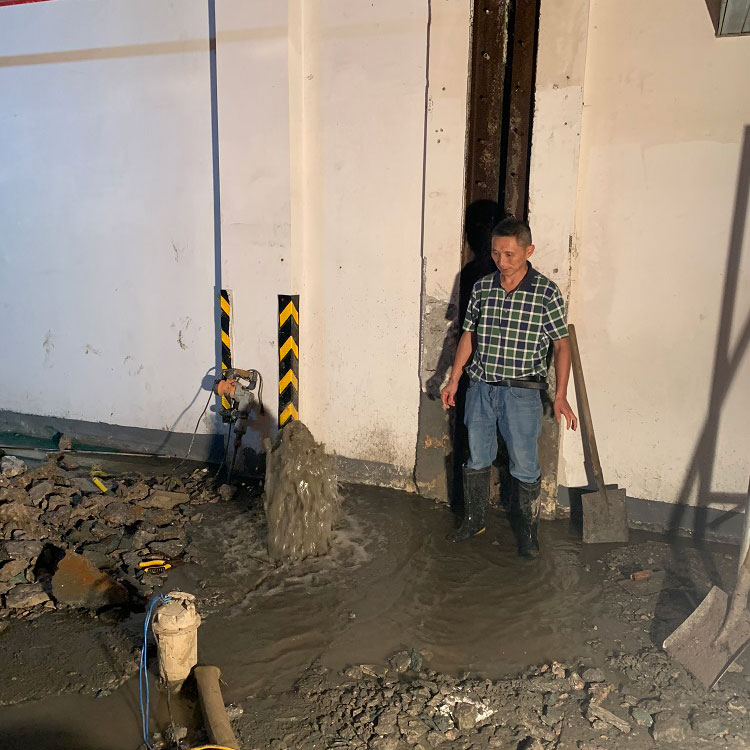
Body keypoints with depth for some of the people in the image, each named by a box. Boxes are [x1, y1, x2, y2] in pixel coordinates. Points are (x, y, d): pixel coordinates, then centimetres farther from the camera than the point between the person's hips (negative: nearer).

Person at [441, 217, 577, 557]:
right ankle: (473, 520, 34)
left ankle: (528, 529, 26)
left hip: (521, 392, -3)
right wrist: (453, 379, 10)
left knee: (524, 466, 5)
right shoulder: (482, 287, 2)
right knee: (476, 459, 15)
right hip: (480, 386, 4)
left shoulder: (546, 292, -9)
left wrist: (560, 396, -9)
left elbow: (561, 345, -5)